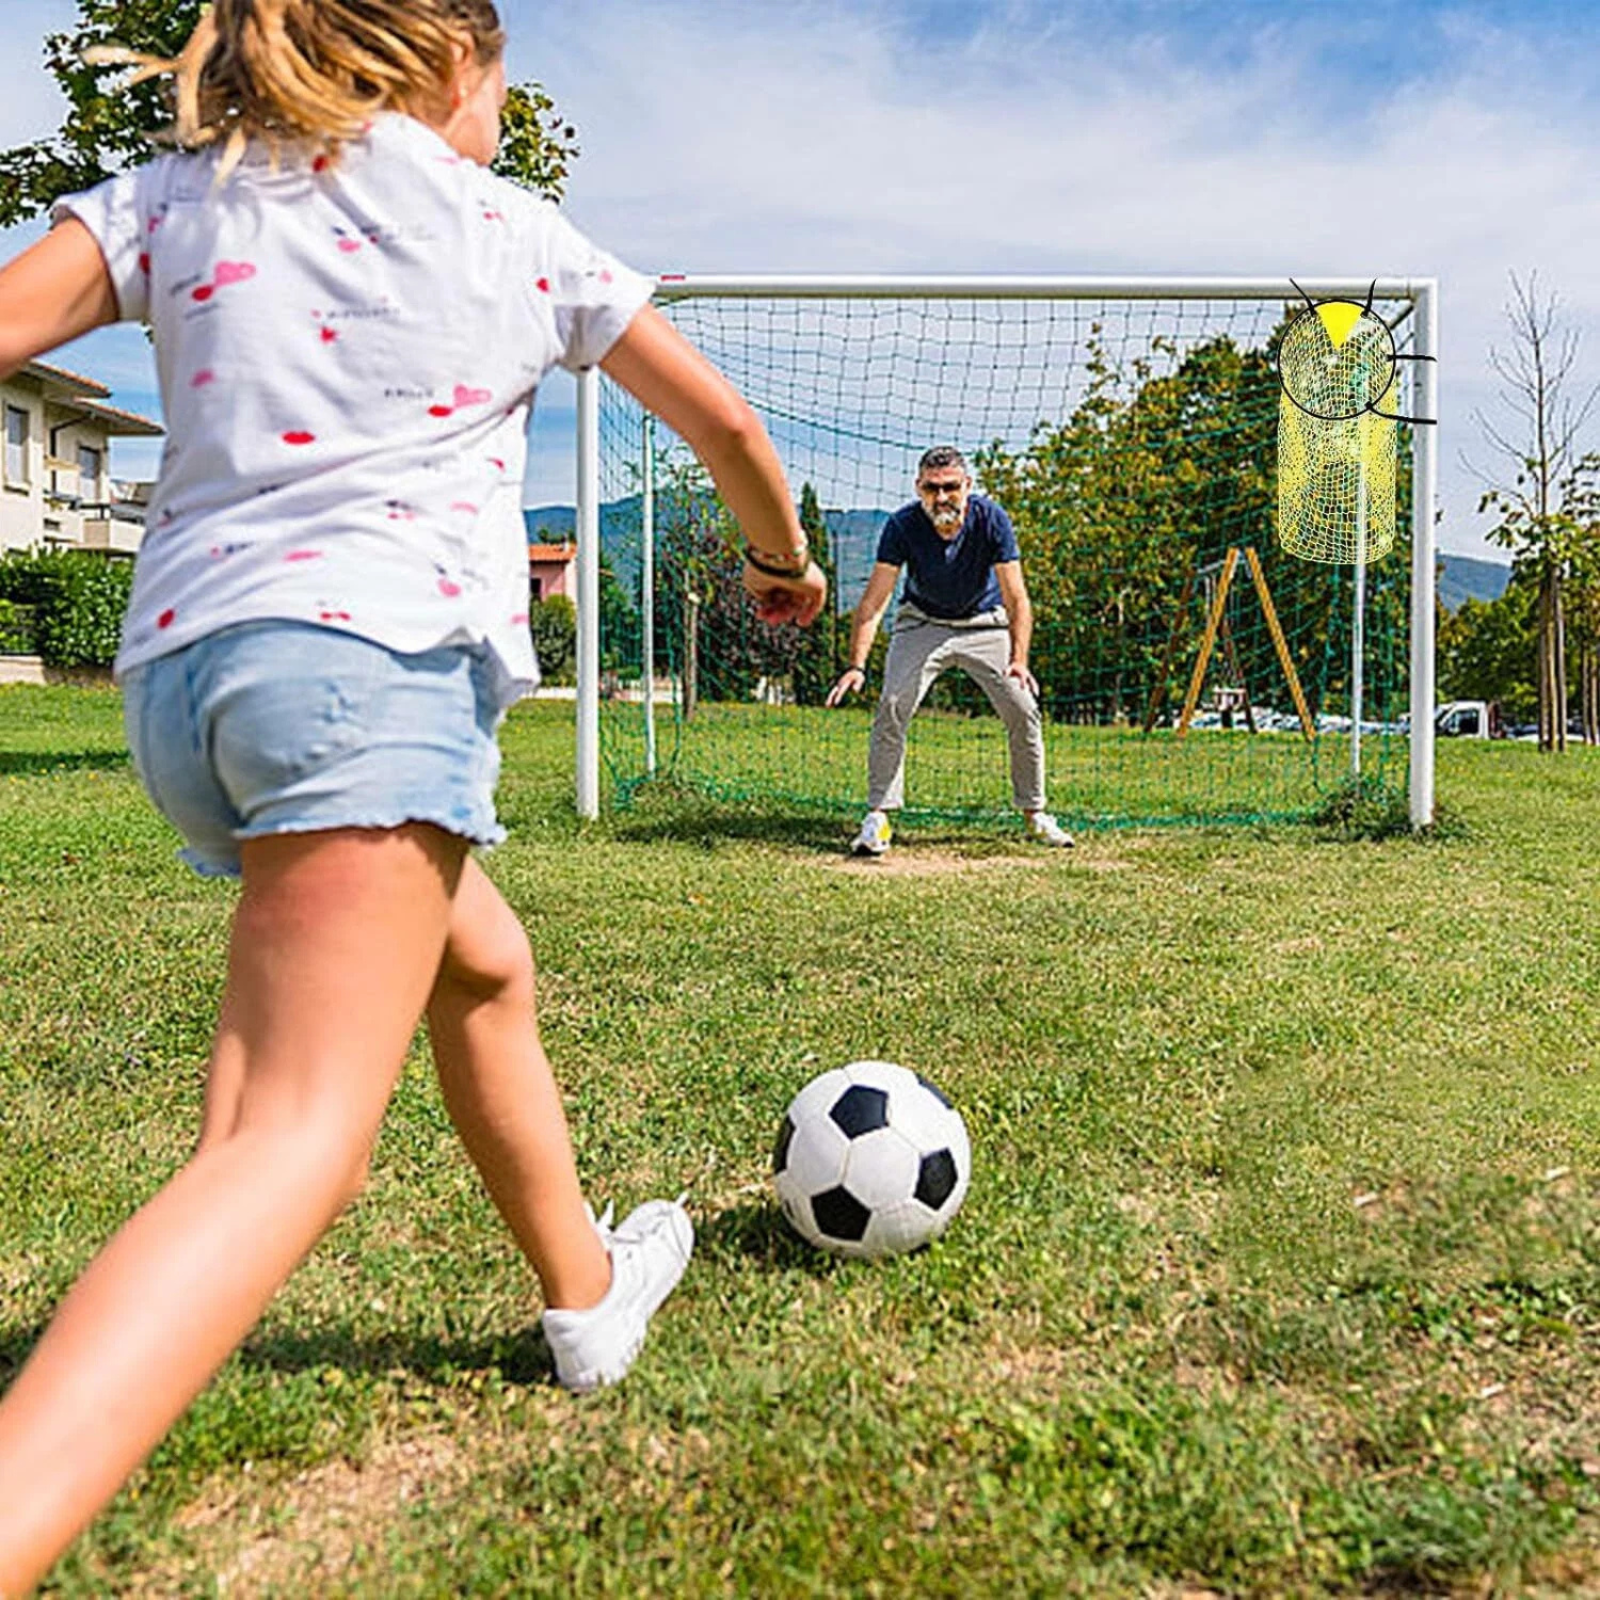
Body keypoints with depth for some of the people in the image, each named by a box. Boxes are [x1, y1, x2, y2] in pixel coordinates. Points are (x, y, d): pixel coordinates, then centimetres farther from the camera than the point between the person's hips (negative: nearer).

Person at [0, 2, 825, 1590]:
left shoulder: (173, 197, 18)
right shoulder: (517, 232, 14)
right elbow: (722, 420, 20)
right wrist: (783, 556, 35)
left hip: (176, 668, 6)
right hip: (372, 655, -6)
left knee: (484, 969, 25)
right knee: (300, 1136, -14)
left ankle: (586, 1293, 41)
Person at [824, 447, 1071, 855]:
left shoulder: (991, 519, -22)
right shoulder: (903, 525, -22)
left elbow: (1016, 598, -22)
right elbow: (874, 601, -23)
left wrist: (1018, 661, -35)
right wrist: (857, 665, -35)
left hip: (985, 625, 1)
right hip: (922, 623, 0)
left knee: (1023, 710, -10)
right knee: (892, 705, -20)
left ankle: (1034, 814, 9)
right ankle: (878, 815, -10)